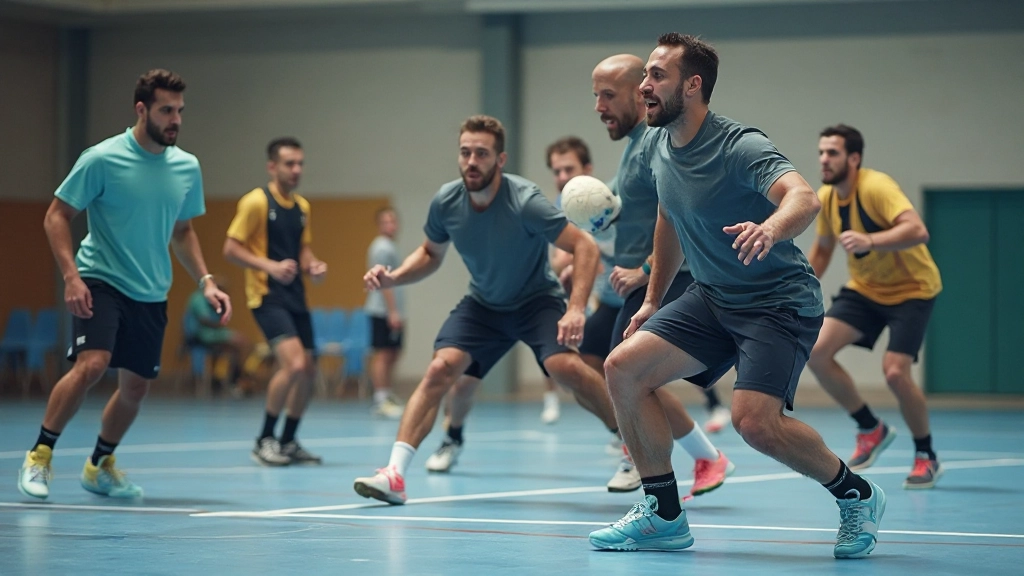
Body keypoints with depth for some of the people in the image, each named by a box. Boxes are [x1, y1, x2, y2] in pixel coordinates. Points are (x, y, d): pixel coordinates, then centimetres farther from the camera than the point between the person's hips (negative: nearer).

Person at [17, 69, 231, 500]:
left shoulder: (187, 167, 5)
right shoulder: (102, 159, -11)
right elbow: (57, 216, -6)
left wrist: (205, 282, 6)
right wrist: (70, 275, -18)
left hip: (151, 294, 6)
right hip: (100, 282, -5)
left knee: (136, 386, 8)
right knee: (92, 364, -24)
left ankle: (99, 466, 31)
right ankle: (39, 456, -9)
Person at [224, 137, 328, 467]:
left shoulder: (302, 207, 13)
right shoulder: (256, 202, -8)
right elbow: (231, 249, -10)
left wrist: (312, 266, 2)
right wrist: (269, 266, -22)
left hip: (295, 297, 8)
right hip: (267, 295, -8)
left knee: (308, 371, 7)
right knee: (293, 363, -21)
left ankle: (288, 442, 24)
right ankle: (264, 440, -8)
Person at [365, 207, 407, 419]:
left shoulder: (390, 247, 20)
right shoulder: (383, 248, -10)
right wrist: (393, 311, -22)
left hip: (391, 313, 10)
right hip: (384, 311, -10)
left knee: (393, 354, 12)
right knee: (382, 354, -10)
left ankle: (387, 396, 18)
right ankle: (381, 401, -12)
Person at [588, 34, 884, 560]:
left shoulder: (738, 147, -22)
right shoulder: (655, 147, 2)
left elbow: (804, 198, -40)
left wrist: (770, 229, -62)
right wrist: (653, 300, 24)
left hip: (780, 301, -8)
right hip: (712, 298, 8)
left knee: (754, 421, -25)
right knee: (623, 367, -9)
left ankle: (857, 496, 3)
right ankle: (664, 516, 3)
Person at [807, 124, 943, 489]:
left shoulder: (876, 187, -26)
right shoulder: (825, 198, -3)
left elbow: (917, 231, -41)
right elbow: (822, 248, 16)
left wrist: (870, 241, -55)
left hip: (911, 289, -7)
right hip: (864, 289, 7)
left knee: (895, 371, -22)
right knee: (816, 352, -12)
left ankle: (927, 458, 3)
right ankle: (871, 430, 9)